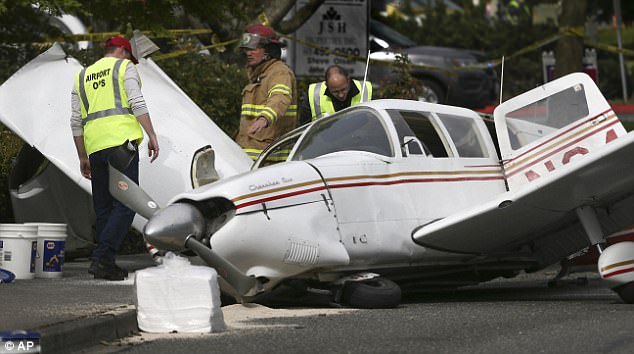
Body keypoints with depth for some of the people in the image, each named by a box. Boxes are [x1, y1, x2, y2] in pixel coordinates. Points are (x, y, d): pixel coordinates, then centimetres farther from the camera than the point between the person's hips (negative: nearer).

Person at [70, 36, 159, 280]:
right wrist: (152, 136, -6)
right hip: (121, 141, -6)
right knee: (125, 205, -9)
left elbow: (76, 122, 19)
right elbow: (137, 103, -6)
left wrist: (82, 157, 22)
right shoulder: (124, 67, 9)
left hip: (95, 146, 6)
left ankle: (106, 264, 6)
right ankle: (101, 258, -22)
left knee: (103, 208, 10)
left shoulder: (82, 76, 23)